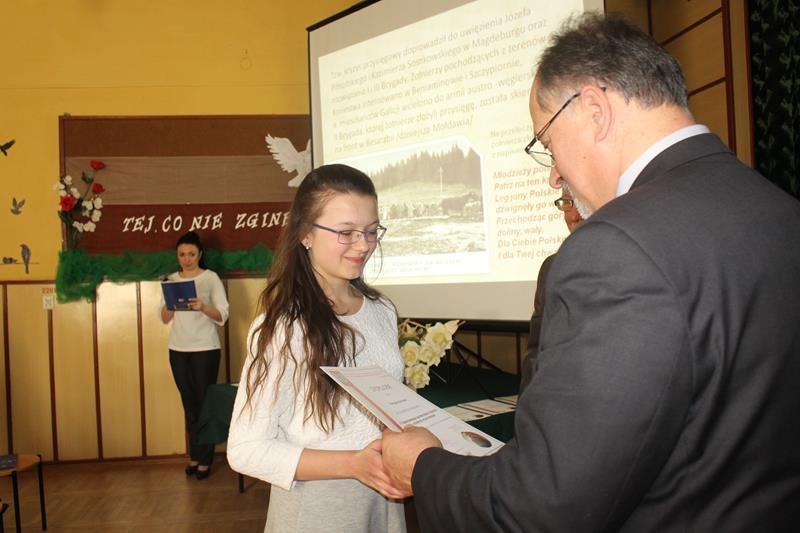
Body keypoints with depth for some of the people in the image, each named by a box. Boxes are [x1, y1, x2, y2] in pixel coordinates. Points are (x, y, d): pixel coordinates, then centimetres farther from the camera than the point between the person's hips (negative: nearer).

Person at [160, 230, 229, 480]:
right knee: (189, 404, 8)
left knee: (204, 402, -1)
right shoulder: (171, 279, 8)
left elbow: (222, 316, -9)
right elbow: (164, 319, 7)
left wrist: (203, 307, -28)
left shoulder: (211, 278, -4)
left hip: (205, 349, -4)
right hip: (178, 350, 4)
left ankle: (205, 459, 9)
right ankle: (194, 455, 19)